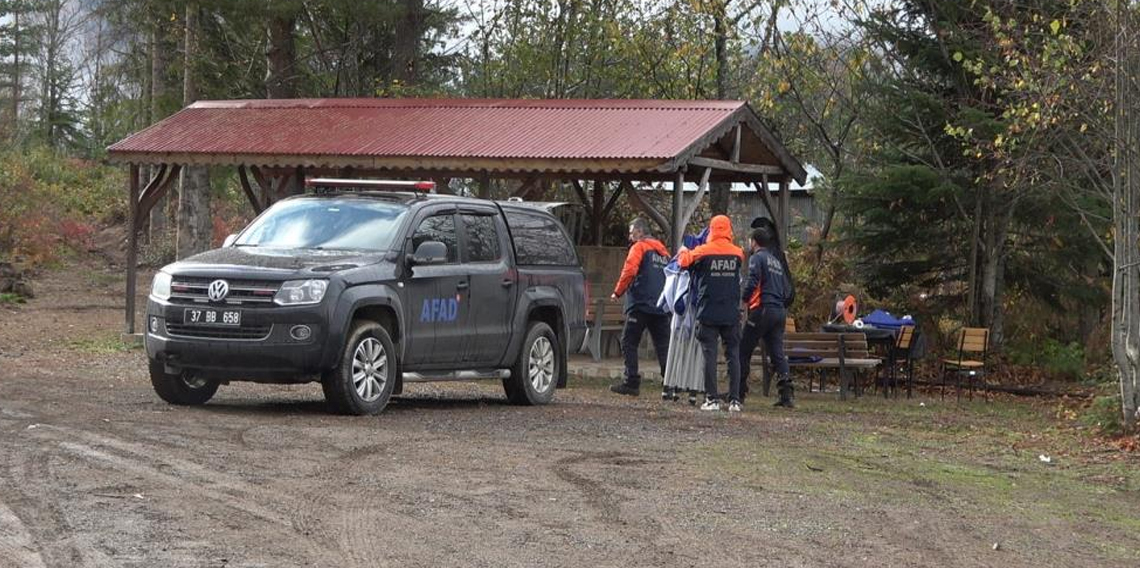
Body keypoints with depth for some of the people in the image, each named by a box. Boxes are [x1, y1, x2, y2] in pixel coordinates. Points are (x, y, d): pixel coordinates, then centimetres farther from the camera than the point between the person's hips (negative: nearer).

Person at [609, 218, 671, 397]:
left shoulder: (639, 247, -2)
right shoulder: (663, 251, 19)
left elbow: (629, 270, -13)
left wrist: (618, 291, -3)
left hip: (641, 304, -6)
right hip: (662, 307, 6)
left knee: (629, 343, 1)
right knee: (663, 346, 5)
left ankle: (632, 382, -5)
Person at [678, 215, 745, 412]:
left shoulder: (703, 252, -7)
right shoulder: (737, 253, 0)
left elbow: (683, 262, 5)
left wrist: (683, 251, 27)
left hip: (708, 314, -2)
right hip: (731, 314, 2)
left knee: (709, 354, 2)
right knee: (733, 355, 6)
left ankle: (712, 398, -2)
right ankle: (735, 400, 2)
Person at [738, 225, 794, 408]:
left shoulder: (757, 258, -3)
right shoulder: (777, 262, 21)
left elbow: (752, 283, -15)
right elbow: (786, 289, 21)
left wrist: (744, 300, -1)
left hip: (762, 310, -7)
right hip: (779, 311, 7)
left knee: (744, 351, 2)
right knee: (777, 353, 3)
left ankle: (737, 392, 3)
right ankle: (787, 394, -9)